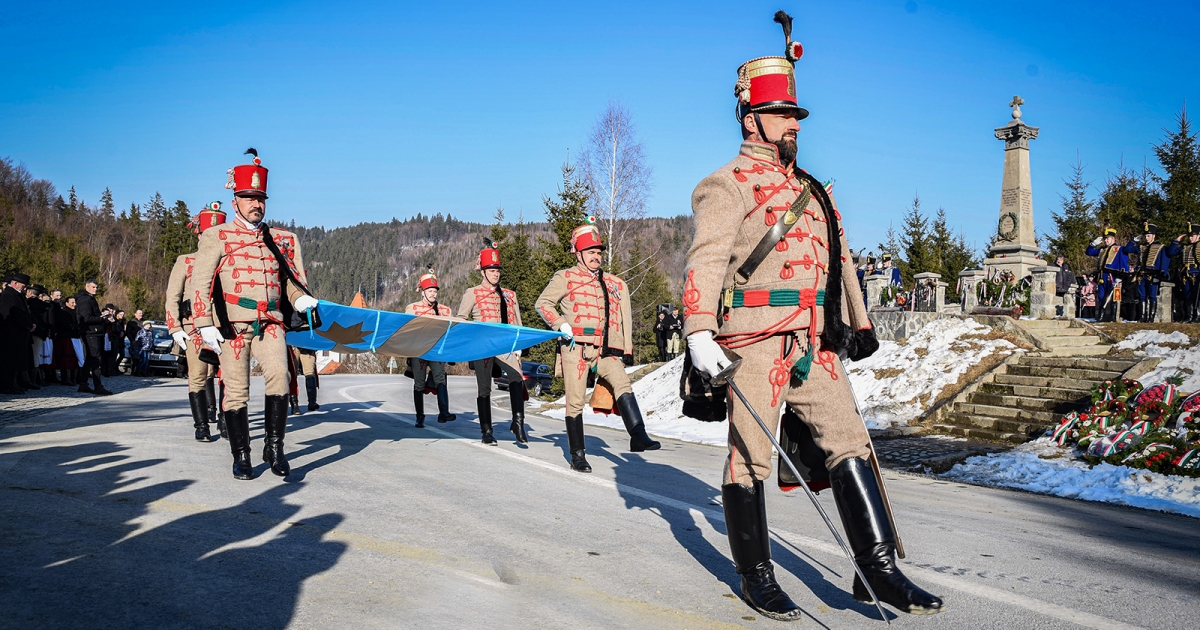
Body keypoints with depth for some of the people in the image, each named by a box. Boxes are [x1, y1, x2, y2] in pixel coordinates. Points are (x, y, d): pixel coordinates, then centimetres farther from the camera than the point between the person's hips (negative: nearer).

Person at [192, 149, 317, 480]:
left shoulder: (283, 240, 15)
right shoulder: (217, 237, 6)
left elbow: (292, 281, 19)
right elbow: (201, 282, 1)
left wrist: (301, 299, -4)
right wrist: (205, 325, -8)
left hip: (269, 322, 2)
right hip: (231, 325, -2)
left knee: (279, 373, -20)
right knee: (236, 390, 2)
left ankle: (274, 446, -11)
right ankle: (241, 456, 14)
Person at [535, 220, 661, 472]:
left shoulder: (616, 284, 16)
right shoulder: (566, 278, 5)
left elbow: (624, 319, 20)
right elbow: (542, 303, 6)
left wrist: (626, 351, 14)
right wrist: (561, 325, -8)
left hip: (606, 351, 3)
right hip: (576, 348, -3)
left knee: (623, 385, -21)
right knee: (575, 401, 0)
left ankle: (638, 437, -29)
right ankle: (577, 455, 11)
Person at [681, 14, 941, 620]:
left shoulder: (812, 189, 21)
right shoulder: (728, 185, -2)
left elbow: (837, 258, 27)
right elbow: (705, 259, -15)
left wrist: (858, 323, 29)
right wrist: (699, 332, -28)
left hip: (814, 343, 7)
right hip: (755, 342, -7)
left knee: (849, 441, 0)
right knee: (750, 459, 2)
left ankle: (877, 568, 5)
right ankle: (756, 576, 15)